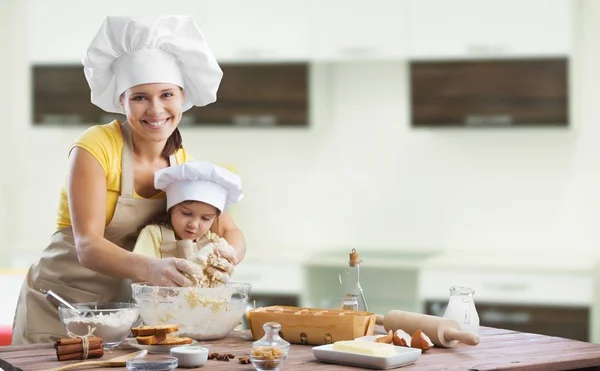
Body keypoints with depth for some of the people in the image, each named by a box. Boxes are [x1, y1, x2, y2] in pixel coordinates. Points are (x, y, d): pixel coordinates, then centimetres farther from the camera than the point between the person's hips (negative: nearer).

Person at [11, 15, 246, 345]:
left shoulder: (183, 162, -1)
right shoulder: (96, 147, -18)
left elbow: (231, 232, 0)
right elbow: (88, 246, -27)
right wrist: (150, 268, -46)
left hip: (123, 305, 5)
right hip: (59, 303, -5)